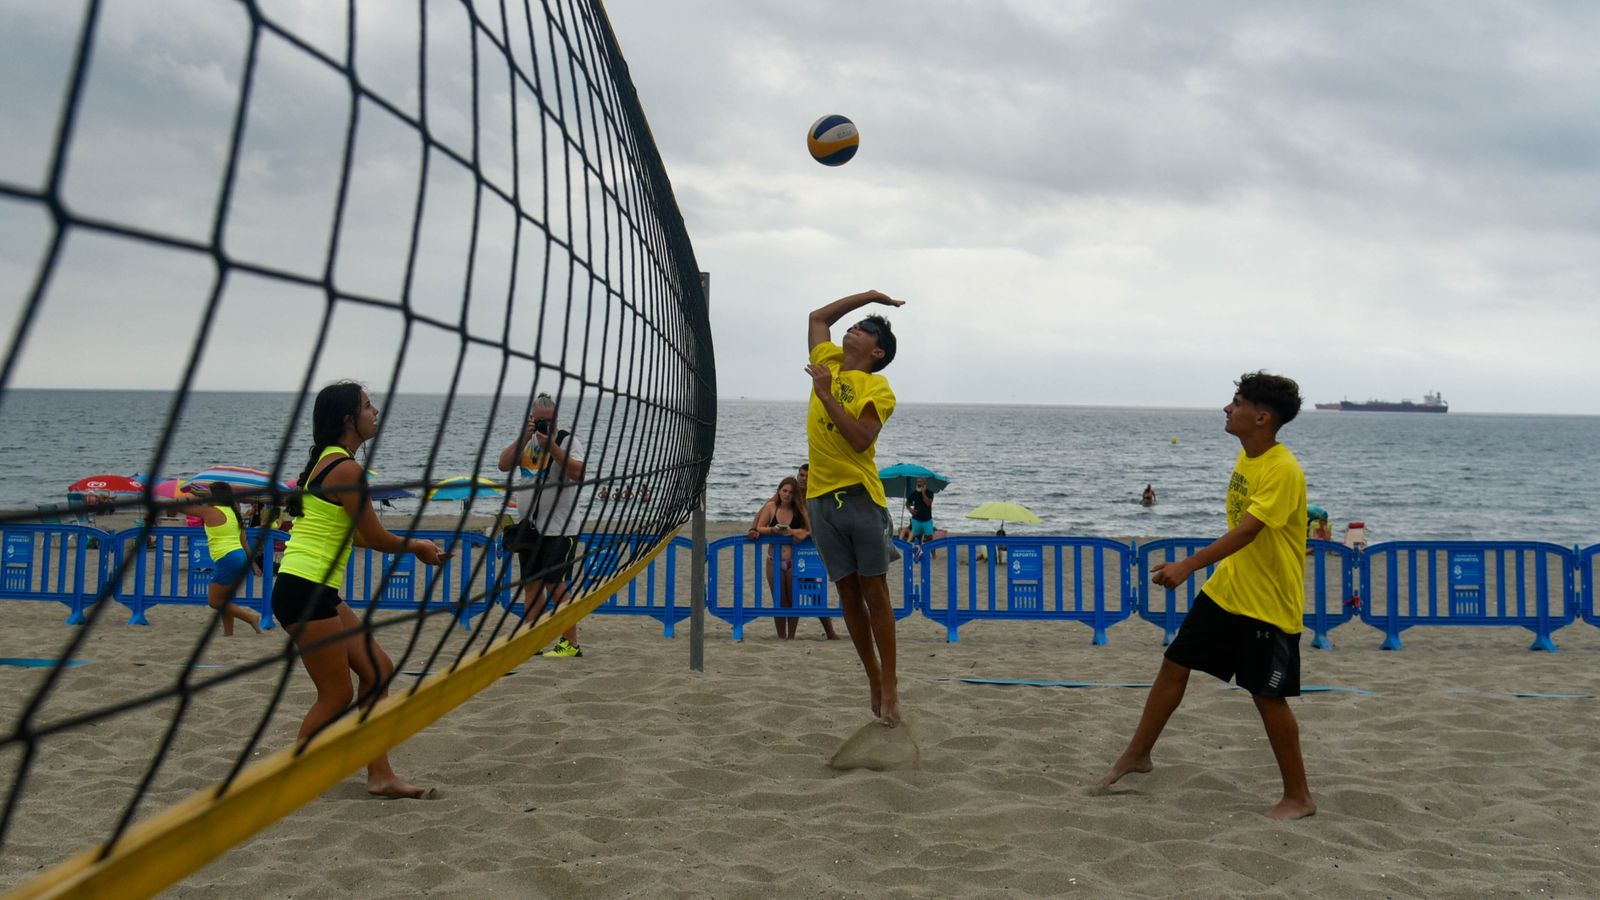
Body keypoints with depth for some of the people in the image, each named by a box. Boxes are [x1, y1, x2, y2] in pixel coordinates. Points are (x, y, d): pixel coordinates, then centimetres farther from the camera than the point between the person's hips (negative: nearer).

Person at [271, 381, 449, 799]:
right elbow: (376, 538, -10)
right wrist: (418, 546, 8)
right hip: (306, 592, -10)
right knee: (337, 696, -1)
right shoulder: (346, 469, -15)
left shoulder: (329, 461, 16)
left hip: (319, 593, 10)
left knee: (377, 670, 12)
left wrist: (412, 545, 20)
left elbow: (358, 534, 22)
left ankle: (380, 776, 16)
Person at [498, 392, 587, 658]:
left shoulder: (568, 440, -5)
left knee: (555, 585, -9)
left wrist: (552, 446, -24)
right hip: (530, 527, 7)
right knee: (531, 585, 8)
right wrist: (523, 438, -12)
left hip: (560, 529, -6)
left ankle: (571, 643, -4)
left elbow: (578, 472, -21)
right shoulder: (526, 441, 13)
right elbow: (504, 465, -1)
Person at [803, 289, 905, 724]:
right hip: (821, 497, 5)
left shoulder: (877, 387, -3)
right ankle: (873, 679, 14)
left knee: (874, 591, -3)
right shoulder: (829, 364, 14)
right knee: (848, 593, 6)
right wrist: (870, 295, 27)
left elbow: (860, 439, -17)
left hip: (860, 496, -5)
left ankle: (889, 684, 0)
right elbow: (818, 317, 27)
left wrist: (826, 394, -15)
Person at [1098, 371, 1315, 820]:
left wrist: (1188, 565, -40)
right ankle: (1137, 754, 25)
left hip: (1270, 606, -8)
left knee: (1268, 698, -1)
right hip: (1224, 592, 8)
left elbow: (1247, 530, -32)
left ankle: (1298, 797, 14)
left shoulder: (1283, 470, -22)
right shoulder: (1245, 457, 6)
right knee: (1174, 665, 10)